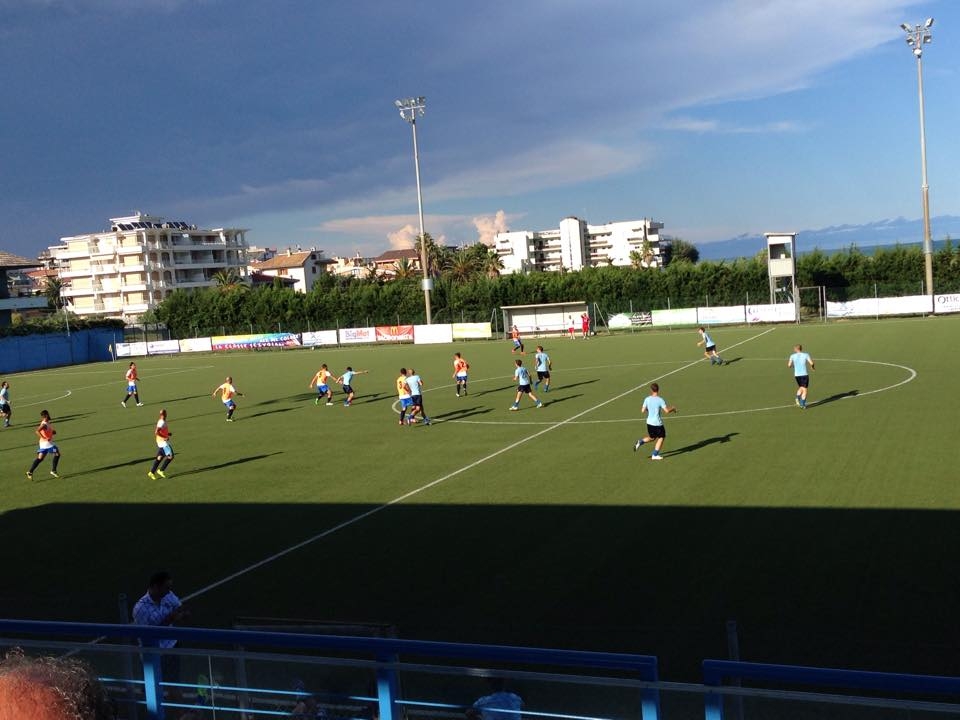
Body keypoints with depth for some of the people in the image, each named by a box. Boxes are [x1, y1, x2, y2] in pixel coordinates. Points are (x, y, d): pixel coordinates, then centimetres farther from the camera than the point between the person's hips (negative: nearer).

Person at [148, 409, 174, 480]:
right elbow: (156, 432, -29)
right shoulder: (162, 422, -20)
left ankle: (152, 472, 12)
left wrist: (168, 433, 13)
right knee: (170, 456, -5)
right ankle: (161, 470, -1)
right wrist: (165, 437, -24)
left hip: (161, 442, 10)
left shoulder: (160, 421, 11)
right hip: (163, 442, -10)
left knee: (159, 457, 11)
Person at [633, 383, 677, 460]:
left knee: (652, 437, 25)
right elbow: (667, 411, -16)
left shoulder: (647, 399, -2)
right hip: (657, 423, -5)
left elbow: (643, 410, 2)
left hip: (649, 422, 5)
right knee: (661, 437, 13)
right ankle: (655, 455, 11)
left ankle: (640, 442, 4)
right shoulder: (660, 400, -15)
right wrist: (673, 409, 3)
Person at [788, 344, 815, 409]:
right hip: (804, 374, -3)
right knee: (804, 390, 6)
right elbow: (811, 363, -13)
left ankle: (798, 399, 3)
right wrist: (812, 367, 9)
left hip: (796, 375, 3)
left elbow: (789, 365, -2)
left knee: (800, 388, 25)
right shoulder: (806, 355, -4)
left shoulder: (793, 356, 1)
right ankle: (802, 405, 0)